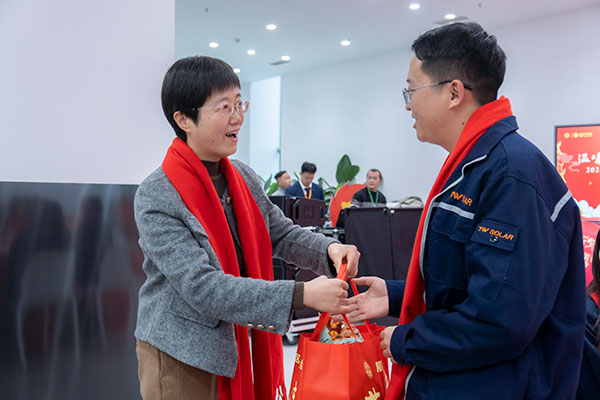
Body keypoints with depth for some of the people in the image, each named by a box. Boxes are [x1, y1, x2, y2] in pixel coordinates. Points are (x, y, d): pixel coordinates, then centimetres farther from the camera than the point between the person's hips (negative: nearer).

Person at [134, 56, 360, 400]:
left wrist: (328, 249, -12)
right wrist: (301, 295, -32)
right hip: (182, 358, -5)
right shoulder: (156, 197, -19)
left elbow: (281, 233, 11)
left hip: (238, 351, 6)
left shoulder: (244, 178, 2)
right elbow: (201, 287, -26)